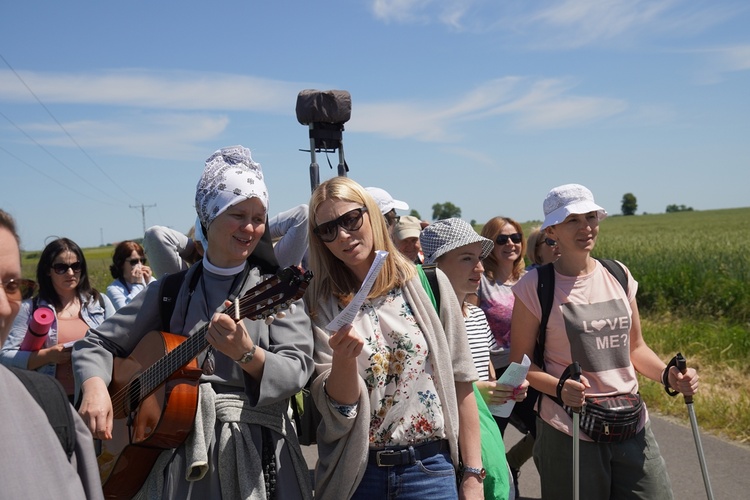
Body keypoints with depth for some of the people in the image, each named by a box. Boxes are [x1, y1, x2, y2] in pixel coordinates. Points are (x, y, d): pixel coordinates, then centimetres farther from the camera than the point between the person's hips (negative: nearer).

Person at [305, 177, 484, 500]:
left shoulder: (429, 284, -4)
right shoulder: (322, 303, -2)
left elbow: (460, 382, -1)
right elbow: (338, 407, -7)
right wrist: (343, 358, -26)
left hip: (430, 468, 0)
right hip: (355, 473, 1)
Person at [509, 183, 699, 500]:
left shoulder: (618, 276, 6)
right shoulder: (535, 286, -8)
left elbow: (635, 347, 15)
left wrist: (668, 375, -2)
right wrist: (559, 388, -21)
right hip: (570, 433, -4)